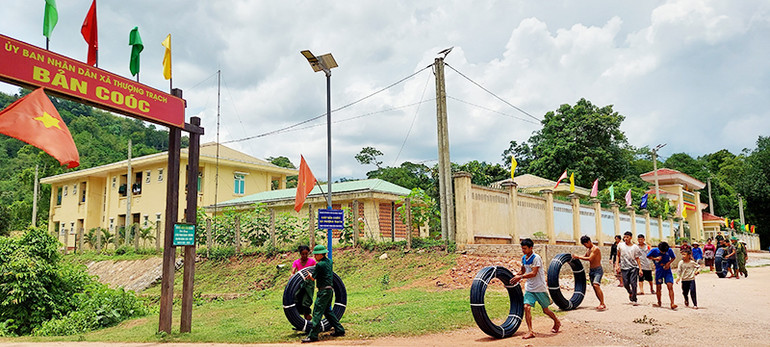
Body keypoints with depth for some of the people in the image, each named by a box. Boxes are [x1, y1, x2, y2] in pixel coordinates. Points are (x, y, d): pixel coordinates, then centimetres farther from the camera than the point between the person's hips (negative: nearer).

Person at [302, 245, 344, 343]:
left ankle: (313, 335, -6)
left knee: (317, 312, -7)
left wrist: (309, 275, 14)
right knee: (327, 310, 20)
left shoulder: (319, 265, -16)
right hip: (329, 290, 9)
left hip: (324, 291, -9)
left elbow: (313, 278, -8)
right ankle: (339, 330, 23)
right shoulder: (329, 261, 10)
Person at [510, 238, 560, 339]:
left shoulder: (536, 258, -18)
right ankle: (530, 332, -9)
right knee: (526, 307, -12)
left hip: (540, 288, -6)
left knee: (545, 310, 9)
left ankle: (557, 322, 38)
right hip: (529, 288, 6)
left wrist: (520, 277, -26)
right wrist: (516, 276, 4)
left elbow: (533, 273, -24)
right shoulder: (523, 258, 5)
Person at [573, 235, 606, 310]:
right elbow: (584, 257, 28)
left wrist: (578, 257, -18)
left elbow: (590, 259, -22)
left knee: (596, 285, -25)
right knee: (595, 288, 9)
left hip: (598, 270, -9)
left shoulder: (596, 249, -13)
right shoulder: (588, 250, 13)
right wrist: (576, 257, 11)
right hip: (591, 270, 9)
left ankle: (602, 303, -22)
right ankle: (601, 304, 20)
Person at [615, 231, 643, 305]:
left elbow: (637, 258, 4)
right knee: (626, 283, -2)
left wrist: (640, 269, -2)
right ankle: (630, 293, 30)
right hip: (624, 267, 1)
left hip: (634, 267, -1)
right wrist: (617, 264, 4)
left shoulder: (635, 247, 2)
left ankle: (634, 300, -1)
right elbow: (618, 255, 13)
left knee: (633, 283, -11)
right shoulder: (620, 245, 5)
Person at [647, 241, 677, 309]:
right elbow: (648, 256, 4)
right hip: (659, 271, 0)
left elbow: (673, 257, 9)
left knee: (670, 286, -14)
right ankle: (659, 303, 23)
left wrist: (669, 263, -8)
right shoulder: (654, 250, -11)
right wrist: (655, 258, -13)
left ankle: (672, 304, -15)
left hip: (667, 270, 0)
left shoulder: (669, 250, -9)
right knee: (658, 287, 5)